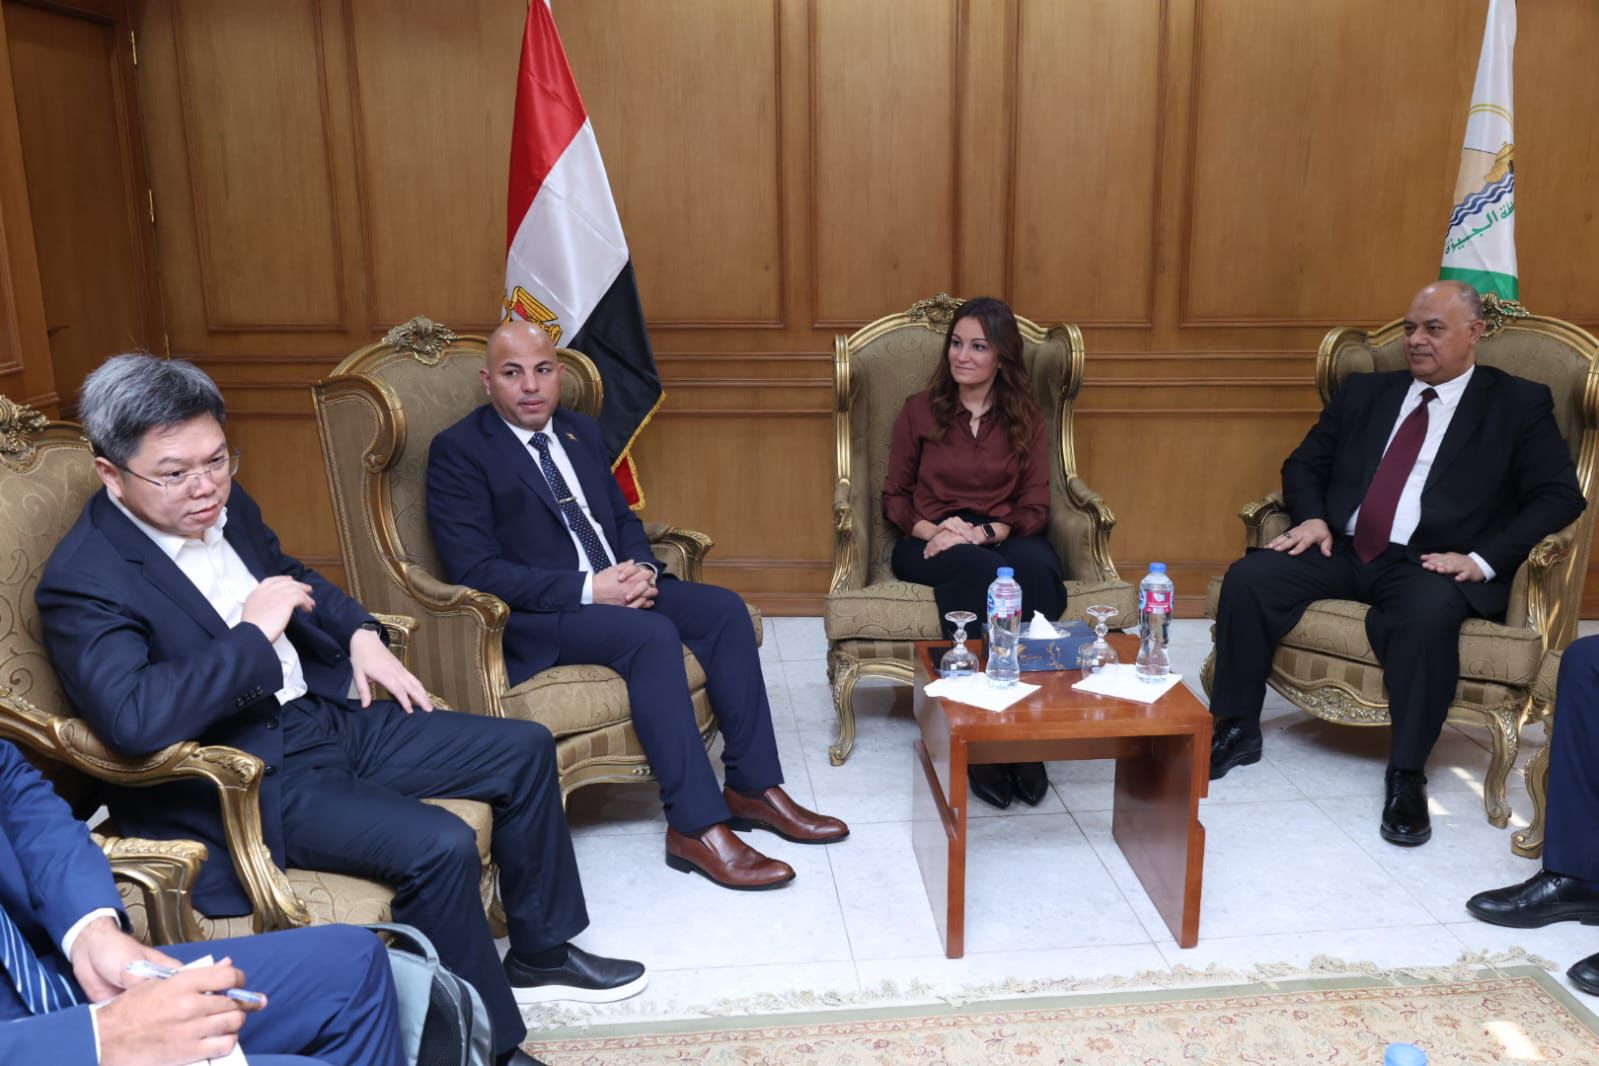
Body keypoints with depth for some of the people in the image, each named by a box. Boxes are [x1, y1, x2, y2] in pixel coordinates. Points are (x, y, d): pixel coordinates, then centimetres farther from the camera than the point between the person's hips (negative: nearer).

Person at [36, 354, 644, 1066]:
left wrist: (359, 632, 6)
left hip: (330, 715, 9)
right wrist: (254, 636, -25)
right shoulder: (83, 581, -20)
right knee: (440, 846, -28)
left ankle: (539, 953, 22)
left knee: (525, 750, 6)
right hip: (244, 782, -9)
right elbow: (130, 719, -35)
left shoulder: (222, 503, 3)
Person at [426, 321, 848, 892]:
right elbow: (475, 571, -17)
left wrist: (640, 568, -5)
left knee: (724, 608, -13)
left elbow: (622, 518, 19)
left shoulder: (580, 431, 14)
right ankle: (696, 827, -25)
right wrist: (587, 588, -22)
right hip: (532, 614, -7)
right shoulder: (458, 452, -9)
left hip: (614, 586, 7)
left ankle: (753, 786, -6)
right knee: (652, 635, -31)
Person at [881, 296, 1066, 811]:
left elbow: (1034, 509, 5)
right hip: (930, 543, -1)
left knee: (1038, 568, -38)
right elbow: (894, 497, 10)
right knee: (978, 571, -39)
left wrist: (985, 532, -15)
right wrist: (931, 529, -11)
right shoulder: (919, 411, 10)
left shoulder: (1028, 420, 13)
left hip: (1005, 538, 1)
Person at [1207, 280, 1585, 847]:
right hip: (1344, 549, 4)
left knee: (1428, 614, -38)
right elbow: (1304, 463, 20)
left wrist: (1483, 560, -15)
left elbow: (1559, 497, -1)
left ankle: (1407, 776, -23)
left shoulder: (1519, 404, 7)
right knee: (1247, 578, -20)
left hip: (1429, 564, -4)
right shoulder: (1365, 391, 18)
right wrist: (1312, 517, -2)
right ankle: (1235, 731, -6)